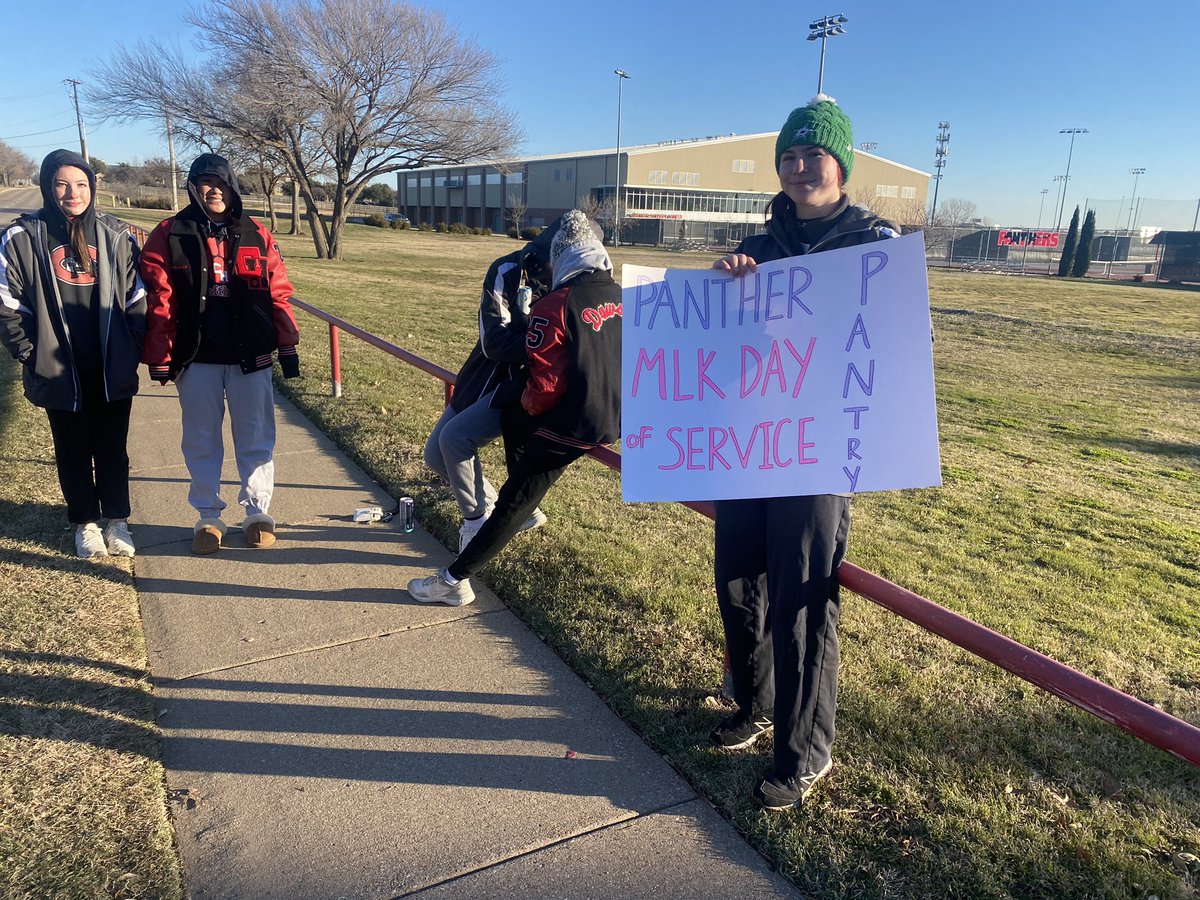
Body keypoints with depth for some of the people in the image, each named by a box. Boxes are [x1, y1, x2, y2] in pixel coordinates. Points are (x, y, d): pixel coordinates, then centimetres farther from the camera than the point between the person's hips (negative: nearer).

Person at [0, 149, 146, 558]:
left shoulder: (115, 234, 1)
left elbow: (136, 298, 4)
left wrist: (133, 348, 0)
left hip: (114, 370, 1)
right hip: (60, 373, -1)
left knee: (113, 449, 11)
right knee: (73, 452, 12)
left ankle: (117, 521, 26)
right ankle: (85, 523, 27)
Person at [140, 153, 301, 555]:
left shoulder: (256, 235, 5)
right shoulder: (170, 235, -1)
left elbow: (279, 293, 5)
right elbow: (158, 300, -3)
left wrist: (287, 345, 1)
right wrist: (159, 357, -6)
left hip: (250, 356, 1)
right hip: (196, 357, -1)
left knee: (256, 438, 8)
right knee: (201, 442, 11)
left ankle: (257, 510, 24)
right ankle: (208, 516, 25)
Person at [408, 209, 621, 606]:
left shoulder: (556, 305, -16)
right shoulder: (623, 299, 4)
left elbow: (545, 385, -18)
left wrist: (526, 403, 4)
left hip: (572, 426, -7)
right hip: (618, 420, 7)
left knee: (515, 502, 3)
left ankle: (455, 579, 11)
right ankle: (527, 502, 31)